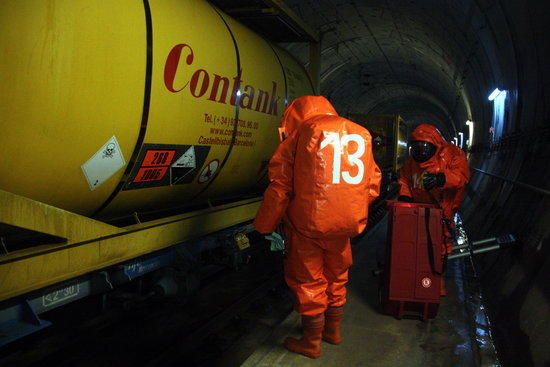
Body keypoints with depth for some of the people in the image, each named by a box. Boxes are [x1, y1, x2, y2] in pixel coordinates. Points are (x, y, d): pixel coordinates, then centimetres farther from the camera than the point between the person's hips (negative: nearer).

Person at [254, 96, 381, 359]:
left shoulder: (302, 133, -6)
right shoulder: (360, 135, 8)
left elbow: (280, 186, -9)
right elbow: (372, 185, 8)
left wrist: (263, 227, -1)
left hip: (308, 223, -5)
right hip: (345, 224, 5)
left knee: (308, 282, 11)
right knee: (336, 277, 23)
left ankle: (311, 342, 24)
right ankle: (333, 330, 39)